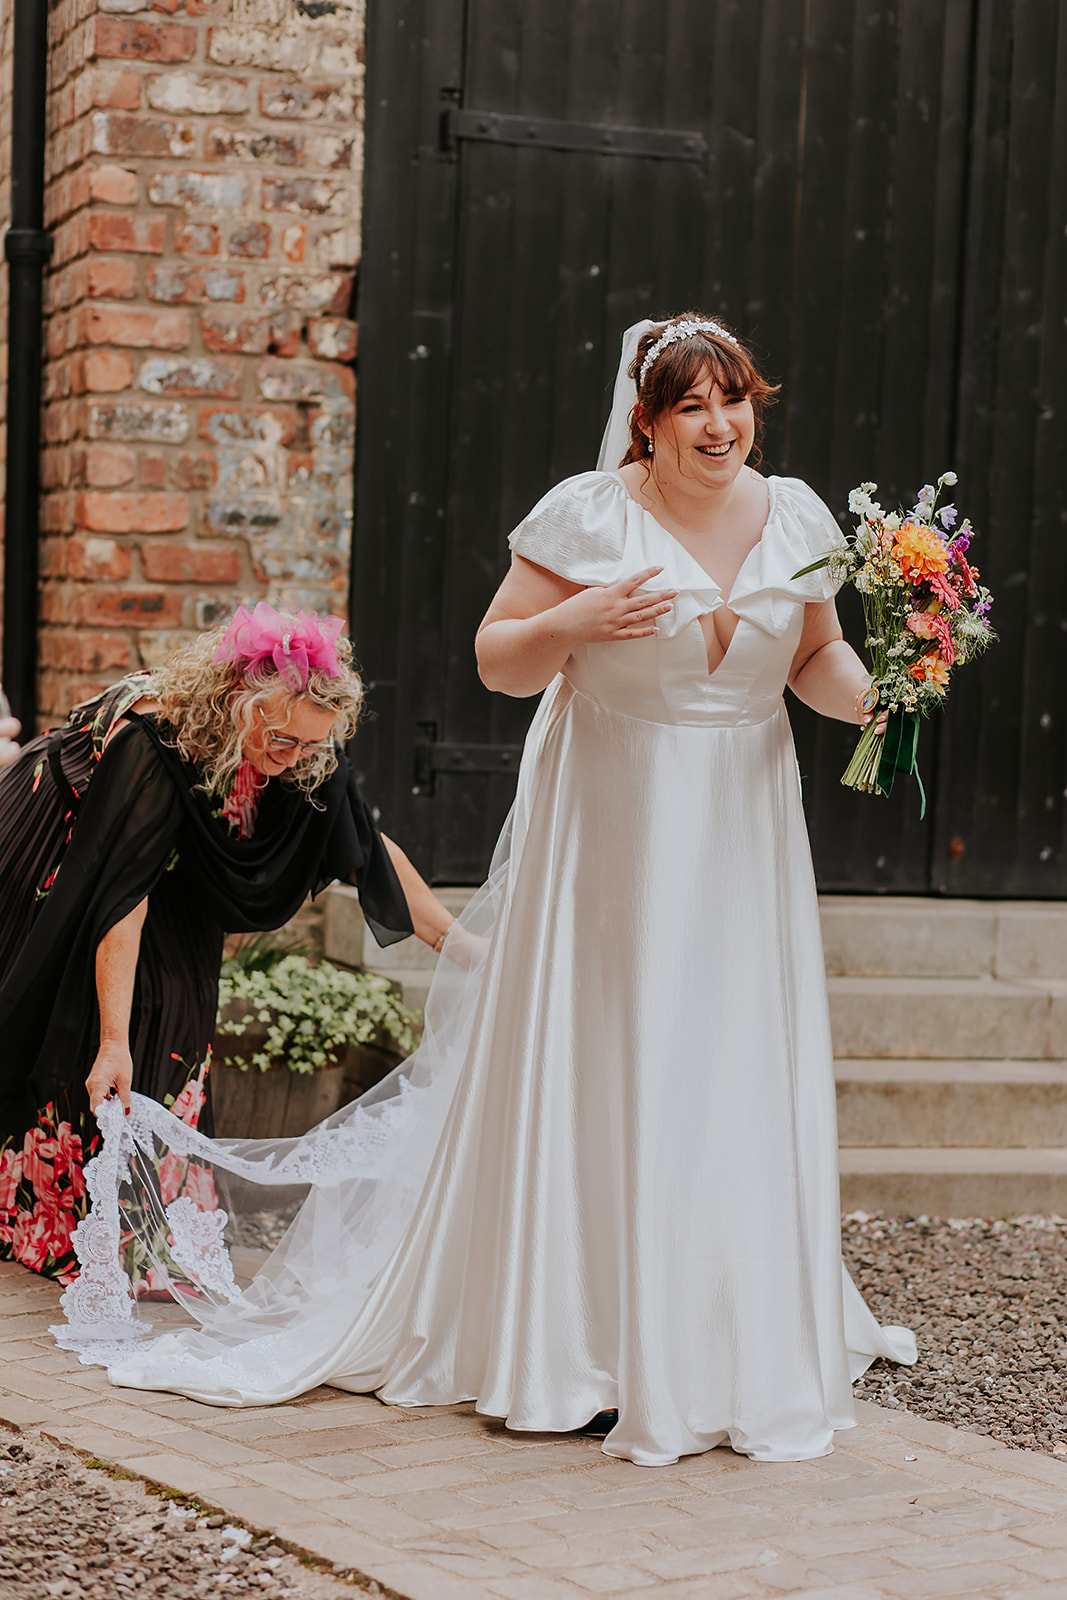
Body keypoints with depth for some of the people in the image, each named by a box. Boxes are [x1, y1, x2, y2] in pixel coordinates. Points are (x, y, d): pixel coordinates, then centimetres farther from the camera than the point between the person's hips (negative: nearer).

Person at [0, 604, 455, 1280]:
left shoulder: (307, 760, -25)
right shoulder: (152, 738, -41)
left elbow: (369, 844, -10)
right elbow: (121, 901, -43)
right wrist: (113, 1041, -45)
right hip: (59, 861, -5)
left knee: (171, 1009, -5)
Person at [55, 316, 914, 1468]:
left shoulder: (797, 517, 6)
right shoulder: (585, 516, -8)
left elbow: (817, 658, 15)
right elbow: (498, 661, -4)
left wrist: (868, 695, -6)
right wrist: (575, 620, -22)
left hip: (743, 838, 4)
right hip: (611, 831, -4)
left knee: (739, 1082, 5)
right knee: (596, 1072, -1)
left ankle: (745, 1352, 18)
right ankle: (578, 1352, 9)